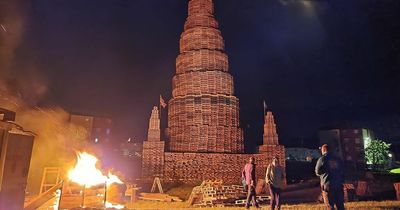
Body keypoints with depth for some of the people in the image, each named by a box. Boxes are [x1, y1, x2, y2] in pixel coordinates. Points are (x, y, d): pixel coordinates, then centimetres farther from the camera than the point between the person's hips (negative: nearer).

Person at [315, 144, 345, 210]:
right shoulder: (338, 159, 8)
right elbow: (342, 171, 16)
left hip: (328, 185, -5)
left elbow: (317, 172, -4)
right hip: (339, 184, 6)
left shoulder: (322, 159, -9)